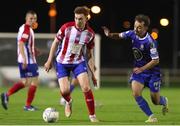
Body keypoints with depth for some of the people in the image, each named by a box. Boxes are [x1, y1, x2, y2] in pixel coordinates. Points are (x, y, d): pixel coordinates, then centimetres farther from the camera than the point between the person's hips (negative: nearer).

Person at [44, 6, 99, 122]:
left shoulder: (90, 33, -10)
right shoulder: (66, 28, -17)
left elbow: (90, 53, 2)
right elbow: (55, 43, -3)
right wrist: (49, 61, -1)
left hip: (78, 62, 1)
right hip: (62, 62, -1)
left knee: (86, 88, -15)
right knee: (64, 91, -10)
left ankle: (92, 116, -1)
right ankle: (69, 102, 29)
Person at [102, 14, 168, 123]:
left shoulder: (150, 42, -26)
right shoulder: (133, 34, -9)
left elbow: (156, 60, -23)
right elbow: (119, 36, 6)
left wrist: (141, 69, -24)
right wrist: (110, 34, -15)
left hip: (152, 72, -5)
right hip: (138, 70, 5)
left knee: (156, 101, 5)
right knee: (136, 93, -17)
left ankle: (164, 101, 45)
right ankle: (151, 117, -3)